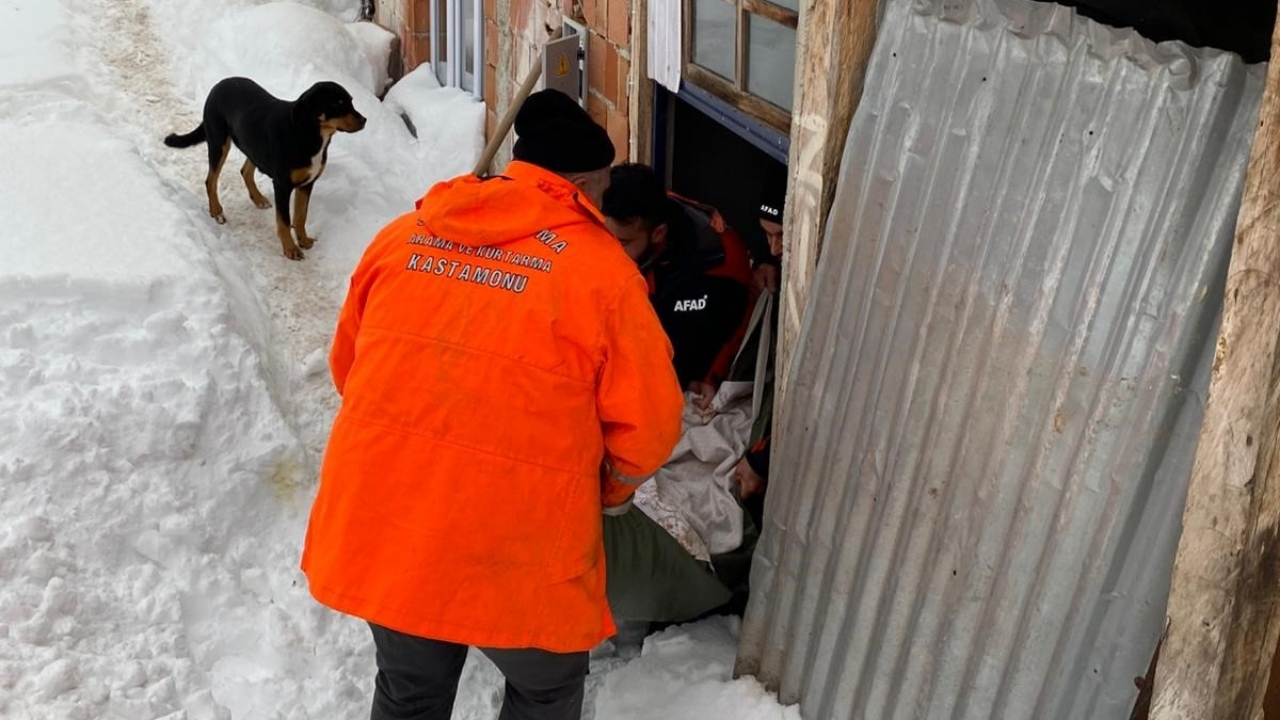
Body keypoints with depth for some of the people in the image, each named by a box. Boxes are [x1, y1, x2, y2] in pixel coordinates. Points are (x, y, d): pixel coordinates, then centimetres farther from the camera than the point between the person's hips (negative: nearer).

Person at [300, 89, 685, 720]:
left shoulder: (403, 234, 6)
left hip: (378, 524, 5)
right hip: (511, 548, -4)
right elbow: (647, 426, -5)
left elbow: (348, 367, 15)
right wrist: (609, 490, 15)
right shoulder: (602, 269, -9)